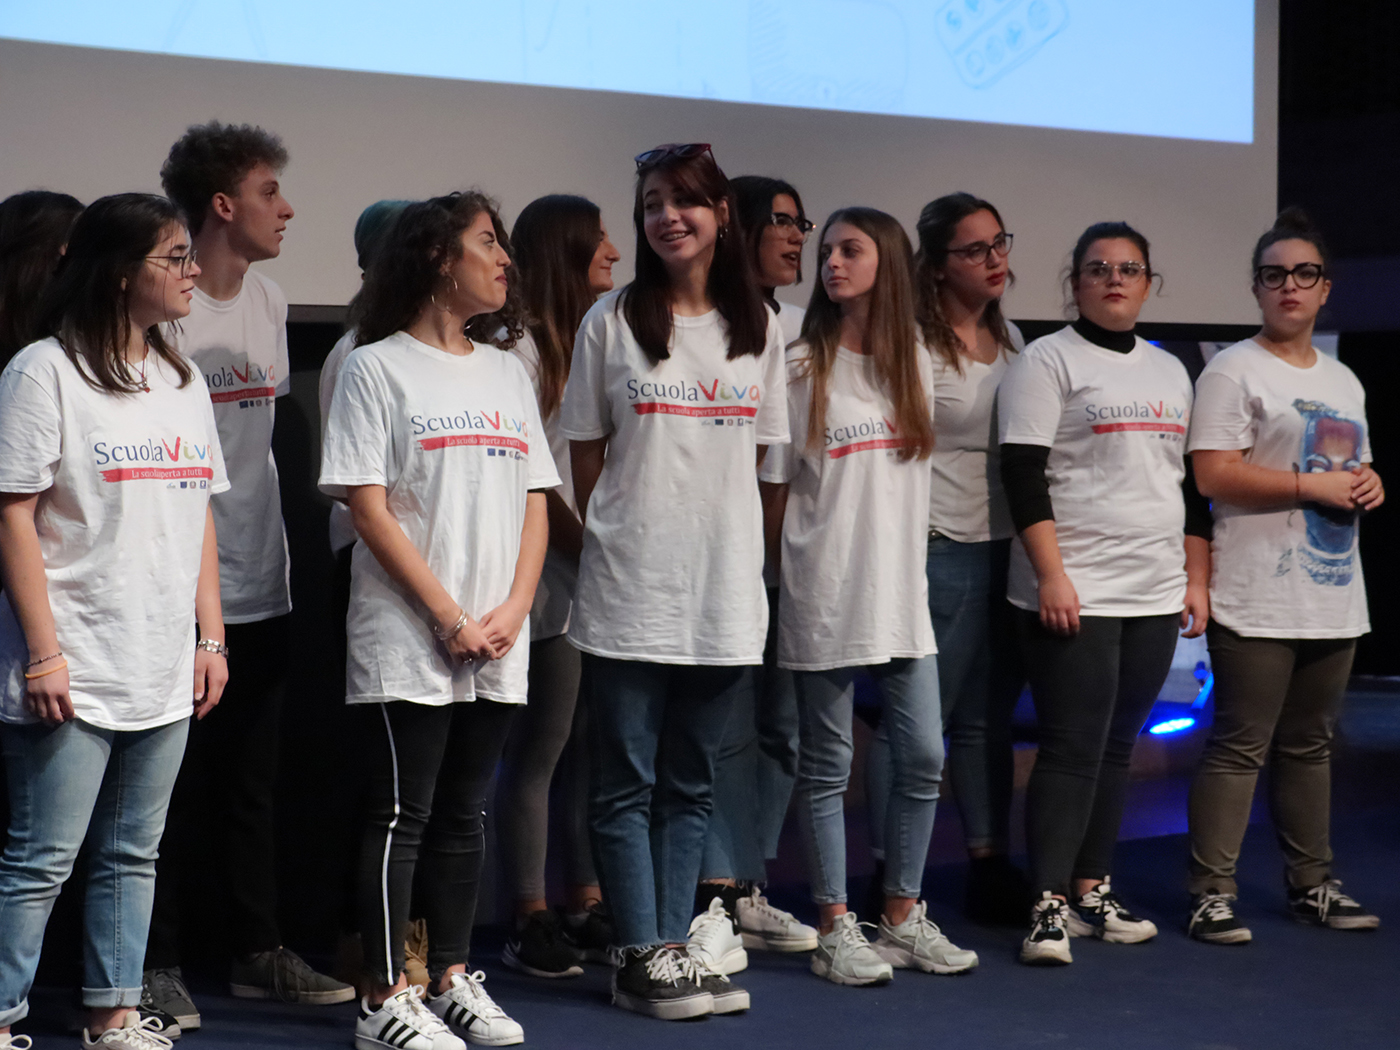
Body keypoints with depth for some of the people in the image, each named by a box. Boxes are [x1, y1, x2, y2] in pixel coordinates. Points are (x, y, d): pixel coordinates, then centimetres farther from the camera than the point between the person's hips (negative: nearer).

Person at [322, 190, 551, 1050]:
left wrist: (512, 611, -3)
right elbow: (371, 510, -9)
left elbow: (535, 505, 12)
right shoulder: (376, 370, -3)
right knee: (403, 817, -2)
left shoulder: (507, 373, 14)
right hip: (407, 646, -5)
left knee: (464, 814, 11)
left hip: (499, 649, 6)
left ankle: (452, 981, 21)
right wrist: (449, 618, -13)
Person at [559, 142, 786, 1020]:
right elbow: (586, 454, 3)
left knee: (691, 783, 10)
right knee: (628, 781, 0)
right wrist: (619, 538, -1)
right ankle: (642, 957, 7)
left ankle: (673, 944, 17)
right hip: (630, 587, -3)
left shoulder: (758, 328, 8)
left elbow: (758, 454, 12)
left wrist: (718, 538, 6)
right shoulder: (613, 322, 0)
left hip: (724, 587, 3)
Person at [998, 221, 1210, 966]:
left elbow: (1191, 484, 20)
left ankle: (1094, 891, 17)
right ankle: (1049, 906, -4)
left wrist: (1197, 581, 13)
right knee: (1072, 749, -8)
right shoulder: (1047, 361, -3)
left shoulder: (1169, 371, 17)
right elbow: (1023, 476, -11)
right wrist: (1051, 576, -18)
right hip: (1075, 592, -6)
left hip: (1155, 595, 6)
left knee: (1115, 748, 10)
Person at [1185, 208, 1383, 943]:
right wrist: (1312, 484, -18)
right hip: (1257, 601, -7)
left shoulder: (1343, 381, 18)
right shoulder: (1234, 371, -6)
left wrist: (1368, 486, 3)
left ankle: (1311, 883, 24)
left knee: (1309, 746, 15)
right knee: (1239, 747, -6)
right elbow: (1213, 474, -16)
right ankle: (1212, 894, -1)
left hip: (1334, 598, 7)